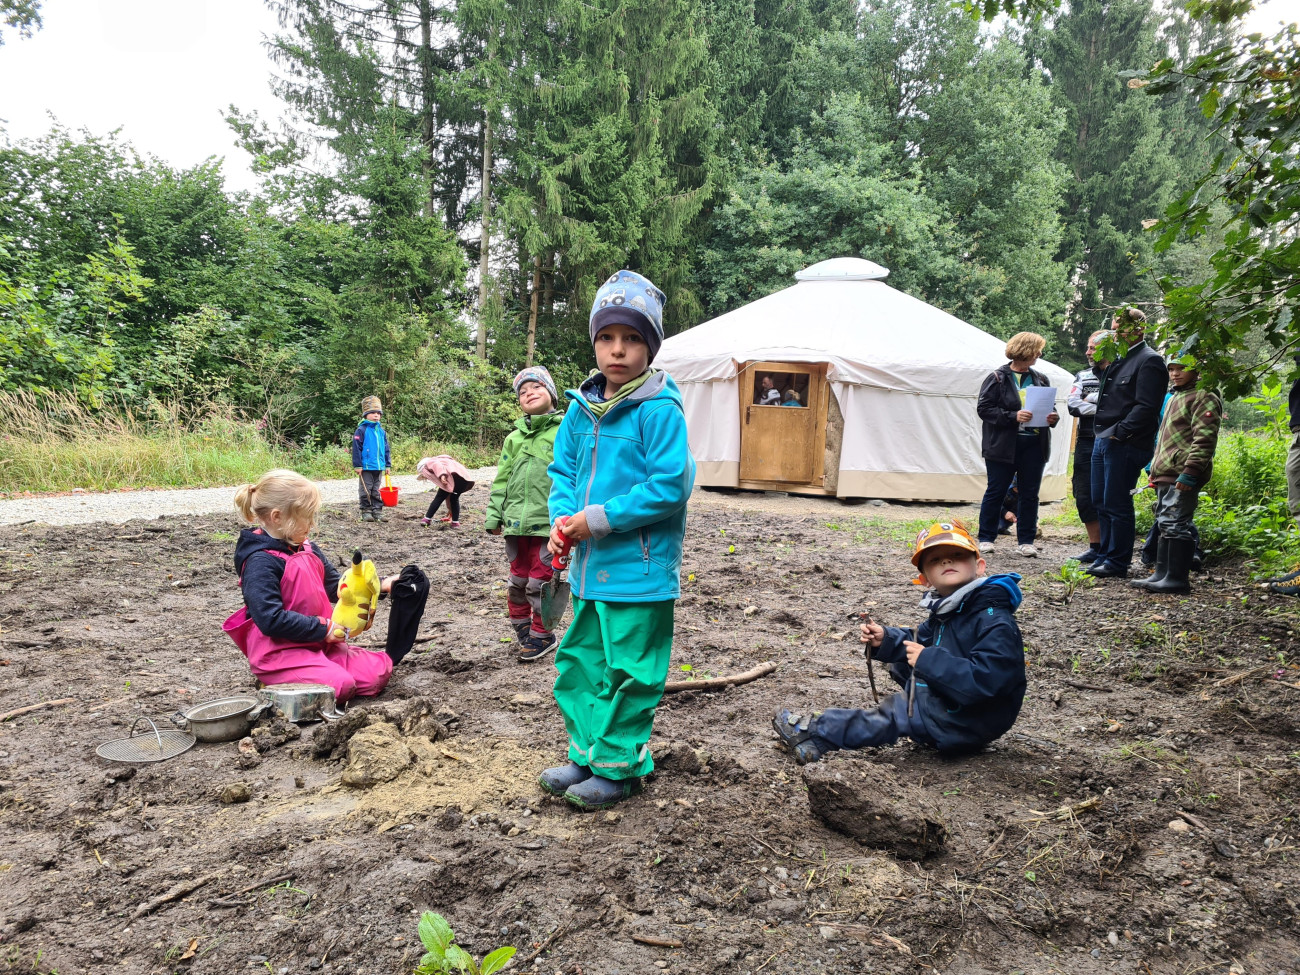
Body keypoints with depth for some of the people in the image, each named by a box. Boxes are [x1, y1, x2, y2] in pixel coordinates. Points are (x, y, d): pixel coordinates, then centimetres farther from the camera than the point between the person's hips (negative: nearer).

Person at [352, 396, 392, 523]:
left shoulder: (381, 431, 9)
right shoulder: (362, 430, -8)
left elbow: (386, 449, 14)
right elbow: (356, 448, -9)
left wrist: (388, 465, 12)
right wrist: (357, 465, -12)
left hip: (379, 467, 5)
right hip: (366, 467, -5)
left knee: (377, 491, 11)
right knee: (365, 490, 3)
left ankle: (377, 510, 17)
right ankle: (366, 511, 11)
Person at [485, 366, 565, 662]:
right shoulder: (514, 438, 14)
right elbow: (502, 479, 16)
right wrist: (494, 515, 10)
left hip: (547, 522, -5)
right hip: (516, 520, 5)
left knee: (539, 581, 0)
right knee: (518, 579, 14)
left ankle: (541, 635, 15)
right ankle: (521, 625, 32)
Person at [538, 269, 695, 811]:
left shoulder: (659, 410, -14)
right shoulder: (582, 408, 7)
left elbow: (670, 485, -20)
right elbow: (563, 468, 14)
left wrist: (600, 519, -19)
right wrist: (563, 517, -5)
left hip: (639, 570, -7)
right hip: (590, 566, 8)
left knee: (627, 673, 5)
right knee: (579, 664, 18)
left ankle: (618, 768, 21)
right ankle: (587, 754, 35)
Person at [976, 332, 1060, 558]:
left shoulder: (1040, 379, 11)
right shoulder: (998, 378, -3)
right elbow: (983, 408, -9)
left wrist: (1053, 417, -2)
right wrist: (1013, 416, -19)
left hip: (1034, 445, 4)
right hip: (1003, 445, -4)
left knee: (1030, 494, 7)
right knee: (996, 492, 3)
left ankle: (1026, 540, 16)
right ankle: (986, 538, 12)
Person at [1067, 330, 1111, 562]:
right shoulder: (1082, 376, 15)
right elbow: (1072, 405, 0)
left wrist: (1090, 399, -12)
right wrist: (1103, 409, -11)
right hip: (1085, 444, 6)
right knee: (1084, 497, 8)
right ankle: (1095, 546, 21)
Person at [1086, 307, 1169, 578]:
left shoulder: (1149, 361, -11)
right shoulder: (1120, 359, 19)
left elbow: (1146, 406, -20)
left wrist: (1120, 433, -20)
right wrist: (1102, 433, 15)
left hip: (1125, 445, -10)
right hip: (1103, 441, 10)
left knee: (1117, 505, -4)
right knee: (1101, 502, 14)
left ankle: (1117, 563, 5)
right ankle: (1104, 556, 23)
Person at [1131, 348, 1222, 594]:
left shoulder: (1204, 398, -6)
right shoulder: (1175, 398, 24)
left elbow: (1204, 439, -17)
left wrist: (1190, 472, -23)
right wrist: (1155, 470, 26)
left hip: (1182, 476, -10)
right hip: (1166, 475, 10)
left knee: (1175, 525, -11)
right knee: (1165, 525, 12)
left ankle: (1177, 579, -8)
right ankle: (1162, 574, 18)